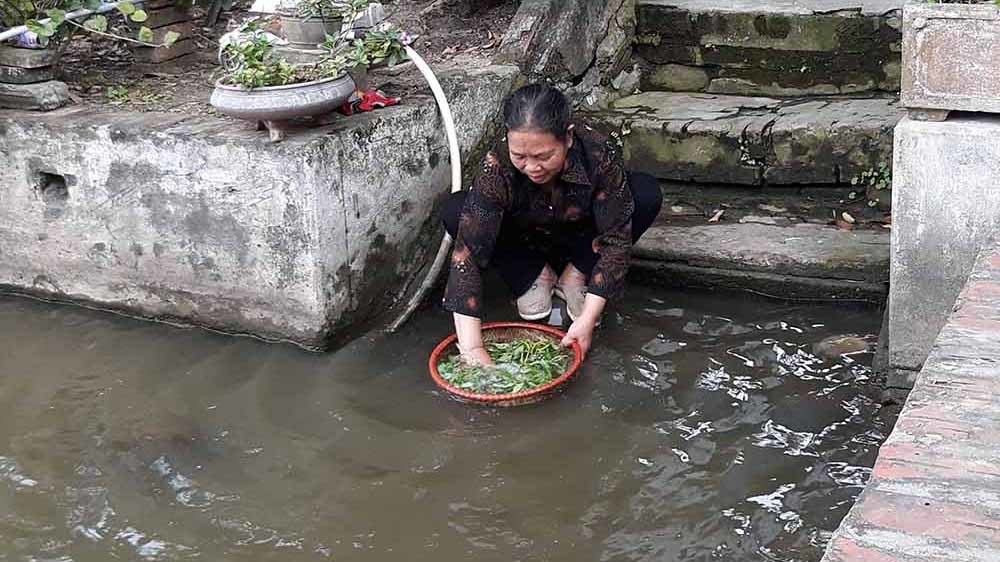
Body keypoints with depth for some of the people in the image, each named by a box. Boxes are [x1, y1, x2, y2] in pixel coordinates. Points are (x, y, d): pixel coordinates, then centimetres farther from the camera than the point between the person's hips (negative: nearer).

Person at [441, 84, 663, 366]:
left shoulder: (600, 154, -34)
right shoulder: (496, 167, -35)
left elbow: (616, 239, -28)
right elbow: (467, 254, -38)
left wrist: (587, 319, -35)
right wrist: (472, 348, -45)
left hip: (581, 237, 0)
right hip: (525, 243, 0)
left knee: (646, 193, -26)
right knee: (456, 213, -27)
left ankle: (574, 275, -7)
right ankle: (536, 276, -4)